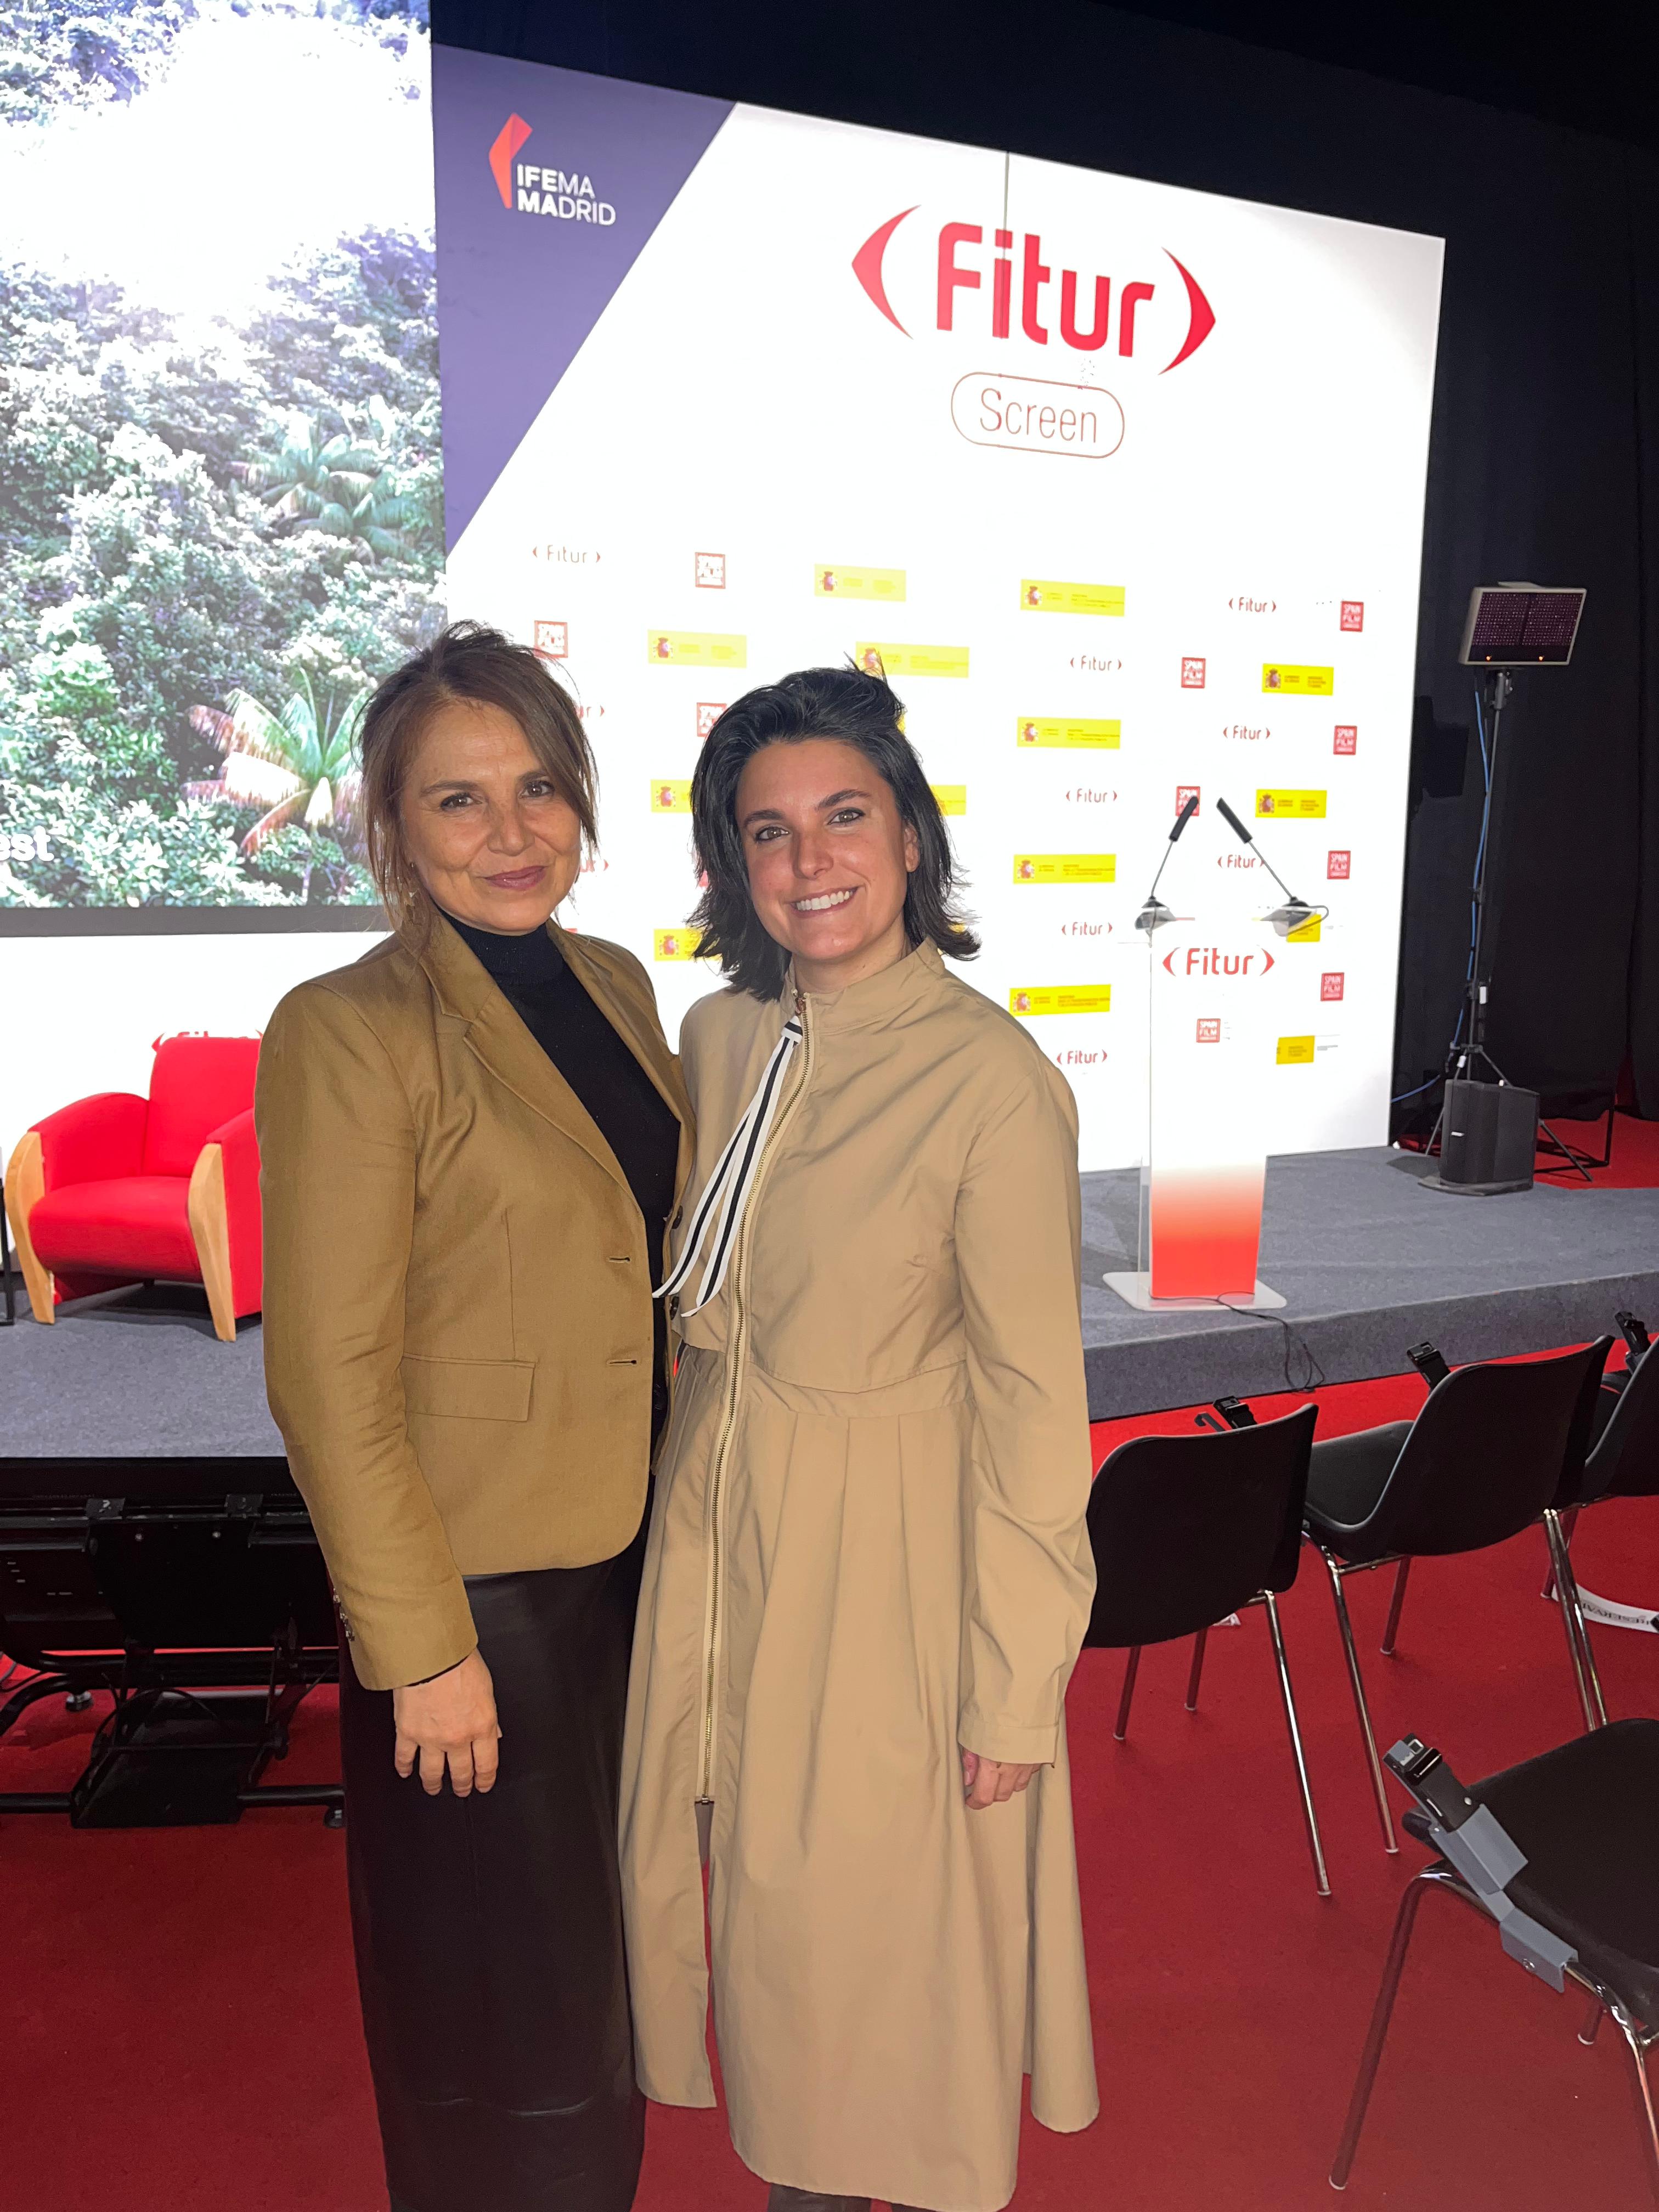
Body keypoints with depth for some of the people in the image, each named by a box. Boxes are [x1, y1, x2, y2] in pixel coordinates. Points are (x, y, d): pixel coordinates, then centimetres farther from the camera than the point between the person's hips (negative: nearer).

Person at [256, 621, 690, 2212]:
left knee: (603, 1948, 27)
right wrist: (421, 1650, -15)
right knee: (504, 1992, 15)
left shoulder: (612, 984, 3)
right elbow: (329, 1379, -18)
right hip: (477, 1585, -7)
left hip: (632, 1550, 7)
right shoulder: (348, 1033, -19)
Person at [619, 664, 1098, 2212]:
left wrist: (1014, 1685, -12)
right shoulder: (719, 1040, -1)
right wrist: (699, 1486, 9)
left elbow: (1032, 1402, -16)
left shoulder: (994, 1080, -20)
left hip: (889, 1556, -5)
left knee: (884, 1901, 15)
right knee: (751, 1879, 22)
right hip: (714, 1534, 6)